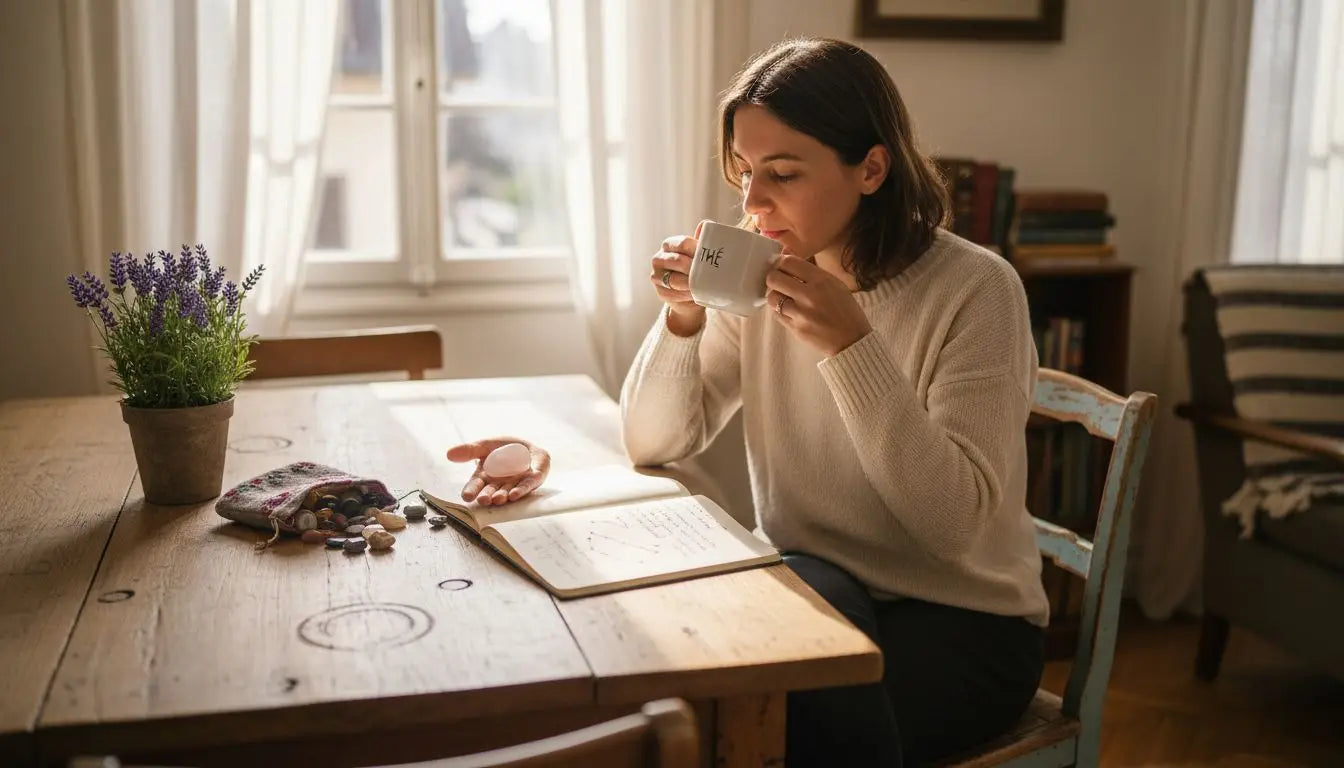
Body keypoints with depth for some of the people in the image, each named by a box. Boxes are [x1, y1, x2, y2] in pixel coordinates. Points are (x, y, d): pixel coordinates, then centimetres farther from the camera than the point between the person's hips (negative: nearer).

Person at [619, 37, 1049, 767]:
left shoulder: (974, 289, -17)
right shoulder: (763, 281, -2)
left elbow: (956, 522, -25)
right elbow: (653, 446, 0)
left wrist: (852, 344, -33)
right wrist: (682, 318, -17)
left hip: (961, 621, -4)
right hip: (812, 595, 4)